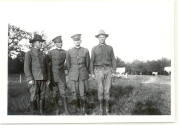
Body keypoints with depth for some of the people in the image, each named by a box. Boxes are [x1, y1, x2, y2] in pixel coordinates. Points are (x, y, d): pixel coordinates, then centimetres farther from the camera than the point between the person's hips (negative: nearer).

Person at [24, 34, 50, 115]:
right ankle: (34, 113, 2)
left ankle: (42, 112, 11)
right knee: (34, 97, -5)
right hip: (34, 80, -5)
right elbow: (26, 67, -9)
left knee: (42, 97, 5)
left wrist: (48, 78, 9)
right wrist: (30, 79, -17)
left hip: (43, 79, 5)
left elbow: (46, 67, 17)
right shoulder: (29, 53, -1)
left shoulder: (43, 54, 16)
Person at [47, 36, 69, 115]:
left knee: (63, 93, -8)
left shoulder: (64, 52, 3)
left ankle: (66, 111, -8)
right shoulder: (50, 53, -5)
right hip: (53, 76, 0)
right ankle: (58, 108, 27)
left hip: (61, 76, 1)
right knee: (56, 93, 8)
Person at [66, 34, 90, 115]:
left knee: (83, 93, -4)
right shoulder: (69, 52, 0)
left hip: (83, 75, 0)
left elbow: (87, 63, 9)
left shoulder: (85, 51, -1)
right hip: (73, 76, 0)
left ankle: (83, 111, 9)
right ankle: (78, 107, 24)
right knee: (75, 93, 1)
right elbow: (68, 65, 9)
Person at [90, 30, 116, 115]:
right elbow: (92, 61, 3)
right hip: (99, 70, -1)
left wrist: (114, 72, -1)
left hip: (108, 70, 1)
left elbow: (113, 60, 7)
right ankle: (101, 108, 10)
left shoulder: (110, 48, 8)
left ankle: (106, 108, 10)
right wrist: (92, 73, -3)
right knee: (100, 90, -3)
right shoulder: (94, 49, 4)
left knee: (107, 89, -1)